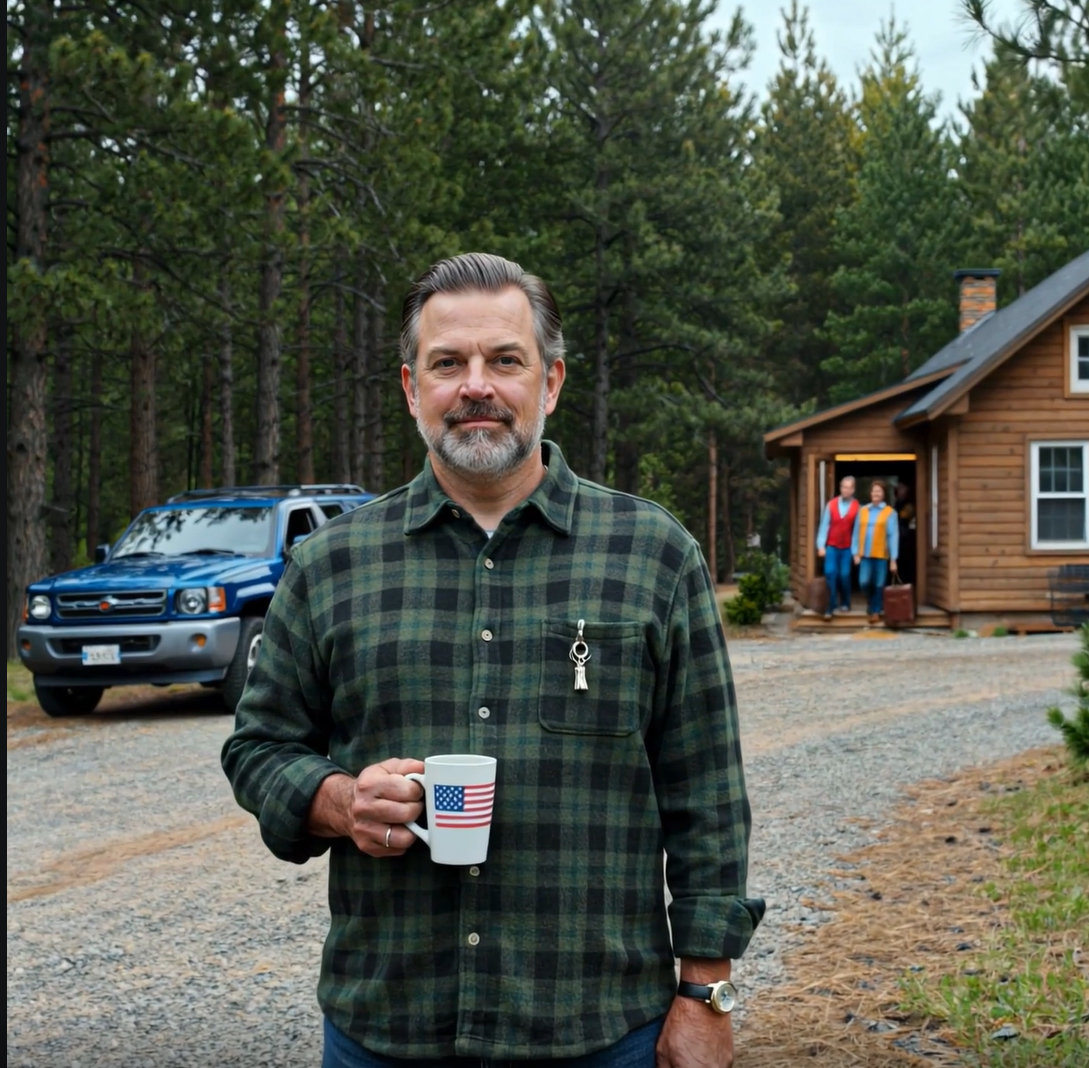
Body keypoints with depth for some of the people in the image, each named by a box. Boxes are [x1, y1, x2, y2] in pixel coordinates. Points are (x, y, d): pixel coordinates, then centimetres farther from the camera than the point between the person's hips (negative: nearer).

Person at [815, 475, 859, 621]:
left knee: (844, 575, 1)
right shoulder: (831, 504, -2)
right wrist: (821, 546, -7)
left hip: (847, 547, -1)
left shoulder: (856, 507, -5)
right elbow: (824, 525, -2)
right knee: (830, 572, -9)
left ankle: (845, 603, 22)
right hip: (831, 546, 1)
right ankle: (832, 605, -3)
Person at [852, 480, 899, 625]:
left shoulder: (890, 512, 0)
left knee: (879, 585, 3)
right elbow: (856, 533, 10)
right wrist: (856, 553, 2)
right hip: (865, 554, 2)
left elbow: (893, 536, -2)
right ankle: (870, 601, 20)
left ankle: (876, 610, 17)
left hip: (881, 555, -2)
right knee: (864, 582, -9)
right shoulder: (863, 511, 9)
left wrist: (893, 559, -5)